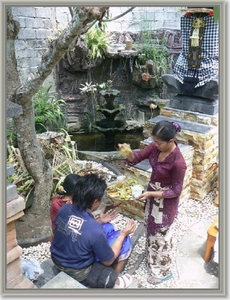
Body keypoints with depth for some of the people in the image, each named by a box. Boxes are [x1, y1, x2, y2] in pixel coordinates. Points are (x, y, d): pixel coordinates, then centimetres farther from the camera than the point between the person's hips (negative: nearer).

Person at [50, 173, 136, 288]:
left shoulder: (63, 209, -15)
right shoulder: (95, 231, -34)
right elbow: (108, 261, -16)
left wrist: (100, 221, 4)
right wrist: (124, 233, -10)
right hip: (78, 273, -6)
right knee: (125, 240, 2)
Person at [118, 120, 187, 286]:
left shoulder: (178, 162, -32)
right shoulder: (155, 146, -13)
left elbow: (176, 191, -22)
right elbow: (136, 158, -5)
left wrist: (151, 194, -26)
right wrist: (128, 151, -27)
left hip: (166, 201, -7)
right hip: (152, 194, 7)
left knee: (159, 234, 11)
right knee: (151, 227, 27)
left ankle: (163, 271, 36)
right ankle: (153, 256, 55)